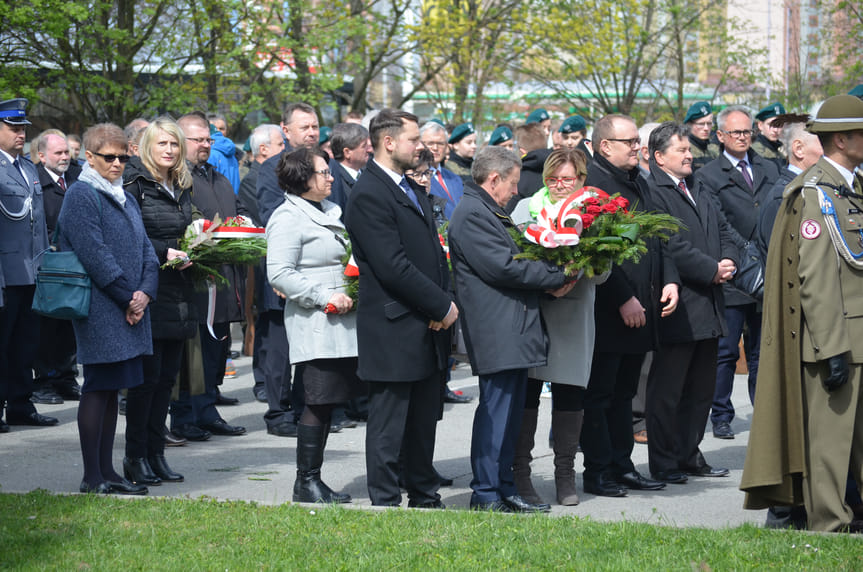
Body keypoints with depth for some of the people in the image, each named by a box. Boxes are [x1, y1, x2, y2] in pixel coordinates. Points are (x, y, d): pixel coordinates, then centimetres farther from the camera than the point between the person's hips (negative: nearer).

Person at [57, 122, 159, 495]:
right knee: (99, 387, -6)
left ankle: (106, 471, 16)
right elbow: (95, 255, -17)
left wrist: (145, 292, -4)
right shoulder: (81, 196, -9)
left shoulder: (125, 198, 18)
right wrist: (127, 297, -15)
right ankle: (92, 477, -2)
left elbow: (145, 249, 14)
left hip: (129, 307, 8)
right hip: (99, 307, -8)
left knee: (111, 388, 11)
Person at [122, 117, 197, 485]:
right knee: (147, 375, -6)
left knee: (167, 375, 9)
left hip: (178, 291, 7)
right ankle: (135, 458, 2)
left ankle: (155, 453, 15)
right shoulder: (134, 183, -8)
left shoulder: (182, 188, 15)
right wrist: (163, 253, -20)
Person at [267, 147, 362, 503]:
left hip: (341, 324, 9)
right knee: (319, 401, -8)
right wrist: (325, 297, -19)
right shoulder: (288, 217, -9)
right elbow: (279, 274, -17)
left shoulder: (332, 212, 19)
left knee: (327, 401, 8)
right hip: (315, 326, -9)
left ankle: (313, 479, 13)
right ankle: (306, 482, -1)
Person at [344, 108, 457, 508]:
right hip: (393, 331, -9)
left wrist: (444, 302, 1)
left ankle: (425, 497, 26)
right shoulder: (369, 194, -15)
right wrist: (442, 306, -15)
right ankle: (386, 503, 5)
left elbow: (434, 252, 18)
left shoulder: (410, 190, 17)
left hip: (429, 328, 9)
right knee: (388, 426, -1)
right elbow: (393, 267, -21)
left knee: (424, 421, 16)